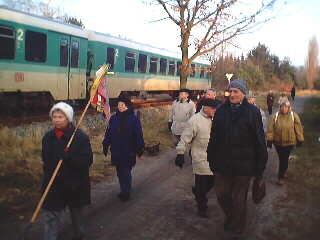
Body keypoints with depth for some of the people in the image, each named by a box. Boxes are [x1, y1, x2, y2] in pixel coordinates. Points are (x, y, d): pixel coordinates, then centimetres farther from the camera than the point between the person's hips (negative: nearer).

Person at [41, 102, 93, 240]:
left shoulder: (80, 137, -15)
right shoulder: (48, 137, 0)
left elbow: (87, 160, -19)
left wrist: (69, 157, -33)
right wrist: (48, 173, 4)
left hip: (75, 183, -2)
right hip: (53, 184, 2)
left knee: (76, 212, 20)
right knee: (51, 216, 1)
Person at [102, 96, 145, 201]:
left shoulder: (133, 119, -6)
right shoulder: (113, 118, 4)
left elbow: (138, 135, -5)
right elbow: (108, 133, 9)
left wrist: (140, 148, -7)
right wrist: (105, 145, 9)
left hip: (128, 152, -4)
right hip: (116, 151, 4)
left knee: (126, 172, -2)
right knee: (120, 172, 11)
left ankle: (126, 192, 12)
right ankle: (123, 191, 24)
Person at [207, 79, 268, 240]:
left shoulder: (252, 112, -7)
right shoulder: (221, 110, 2)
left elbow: (259, 141, -6)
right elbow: (213, 138, 6)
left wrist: (259, 166, -7)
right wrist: (212, 160, 6)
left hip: (243, 165, -3)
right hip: (223, 164, 3)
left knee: (239, 201, 8)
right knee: (221, 195, 15)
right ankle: (230, 216, 46)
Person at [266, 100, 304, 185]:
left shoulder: (294, 116, -6)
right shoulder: (275, 116, -6)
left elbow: (298, 129, 0)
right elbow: (270, 129, -5)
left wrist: (300, 140, 1)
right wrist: (269, 139, -7)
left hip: (289, 142, -1)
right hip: (278, 142, 1)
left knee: (284, 159, -1)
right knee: (282, 159, 13)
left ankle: (281, 176, 9)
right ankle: (283, 171, 39)